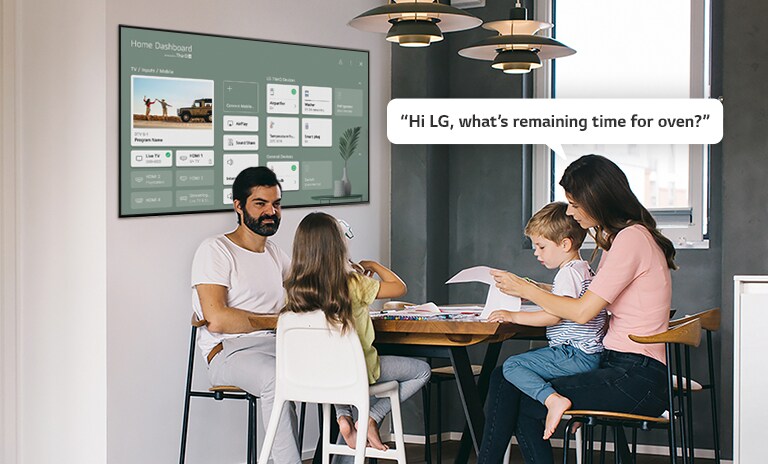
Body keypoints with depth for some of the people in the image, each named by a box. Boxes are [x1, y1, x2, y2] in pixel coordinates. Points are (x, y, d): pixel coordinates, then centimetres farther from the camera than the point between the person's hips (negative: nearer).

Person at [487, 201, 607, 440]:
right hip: (589, 354, 11)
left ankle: (552, 399, -33)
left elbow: (554, 315, -21)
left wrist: (512, 316, -17)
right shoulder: (584, 269, 19)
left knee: (512, 366, -14)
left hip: (575, 355, -11)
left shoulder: (569, 272, -13)